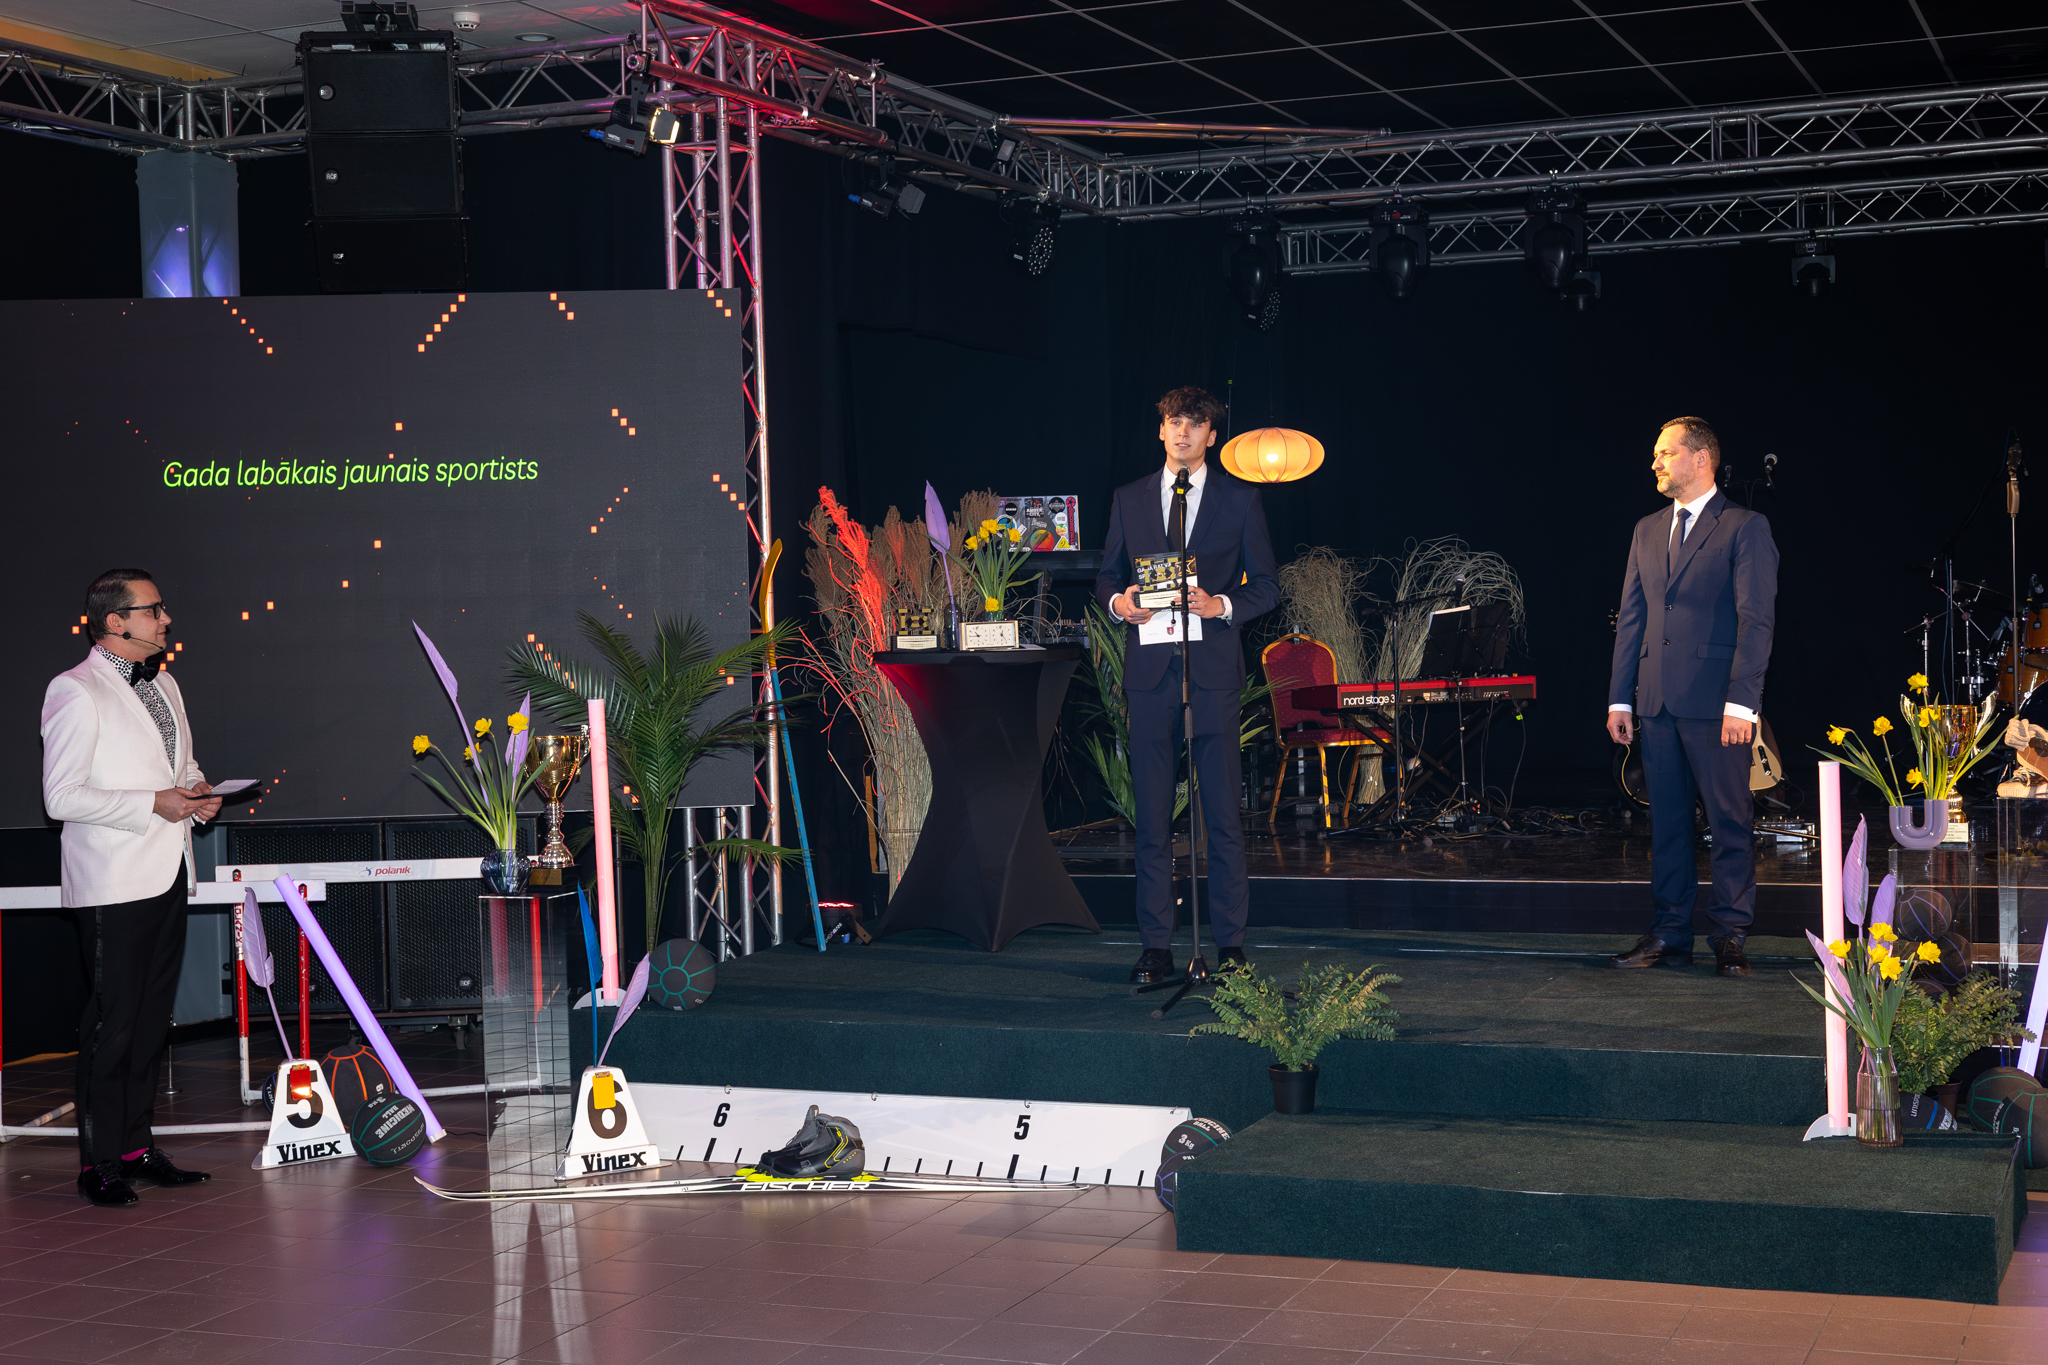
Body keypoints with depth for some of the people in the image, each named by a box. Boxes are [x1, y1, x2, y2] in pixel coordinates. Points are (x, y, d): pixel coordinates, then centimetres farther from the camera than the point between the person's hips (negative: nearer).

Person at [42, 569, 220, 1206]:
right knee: (111, 1022, -5)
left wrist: (197, 789, 6)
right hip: (113, 884, -8)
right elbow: (62, 796, -15)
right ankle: (99, 1163, 1)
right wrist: (154, 805, -18)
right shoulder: (74, 691, -9)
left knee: (151, 1017, 11)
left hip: (168, 877, 8)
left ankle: (137, 1146, 19)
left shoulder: (163, 686, 17)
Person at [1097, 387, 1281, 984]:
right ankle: (1156, 946, 7)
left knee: (1222, 812, -2)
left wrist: (1221, 606, -12)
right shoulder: (1129, 499, 14)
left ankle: (1230, 943, 5)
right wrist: (1117, 601, -5)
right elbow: (1107, 576, 18)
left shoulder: (1240, 499, 7)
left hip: (1213, 667, -2)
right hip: (1150, 669, 2)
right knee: (1151, 816, 2)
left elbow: (1266, 587, 6)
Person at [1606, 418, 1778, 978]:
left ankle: (1730, 936, 5)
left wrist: (1741, 701, -17)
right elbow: (1631, 617, 16)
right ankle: (1669, 933, 15)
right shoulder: (1648, 531, 16)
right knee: (1666, 820, 8)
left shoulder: (1745, 528, -2)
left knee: (1728, 820, -1)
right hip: (1657, 700, 6)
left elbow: (1756, 620, -9)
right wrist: (1620, 697, 10)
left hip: (1716, 702, -6)